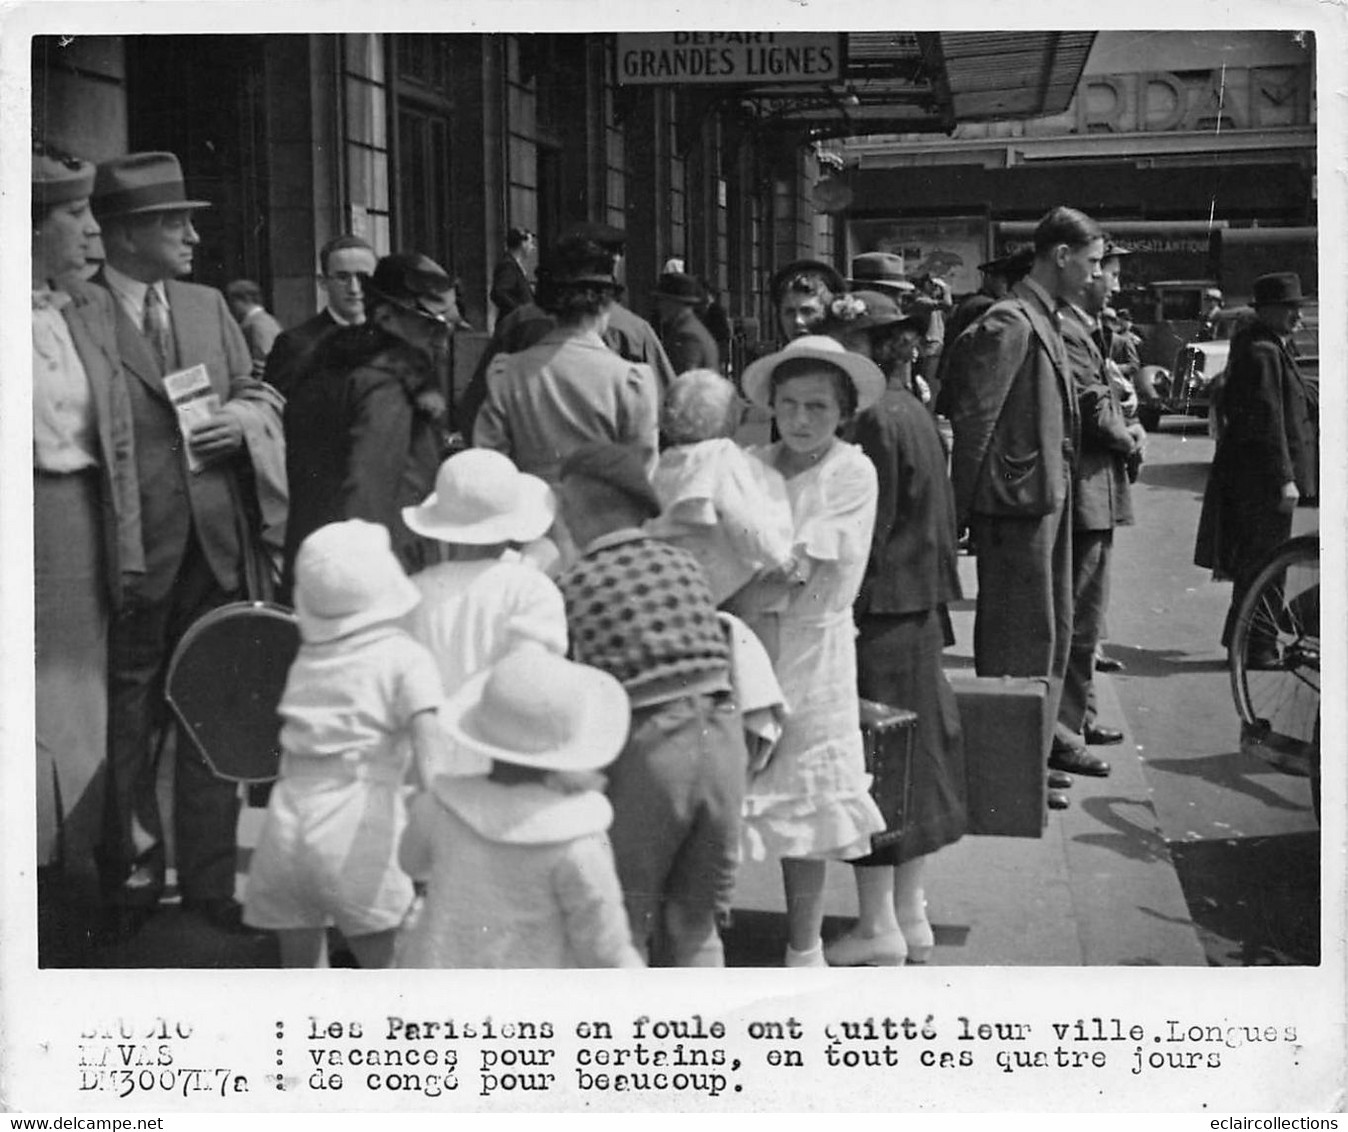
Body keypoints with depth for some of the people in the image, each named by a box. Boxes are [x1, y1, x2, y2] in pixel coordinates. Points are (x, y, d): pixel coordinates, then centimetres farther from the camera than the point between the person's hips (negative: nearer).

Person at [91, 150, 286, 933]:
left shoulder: (208, 306, 13)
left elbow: (260, 394, 17)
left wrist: (243, 419, -6)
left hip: (218, 544, 5)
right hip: (135, 549, -5)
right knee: (130, 718, 8)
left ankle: (210, 876, 21)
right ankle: (132, 873, 24)